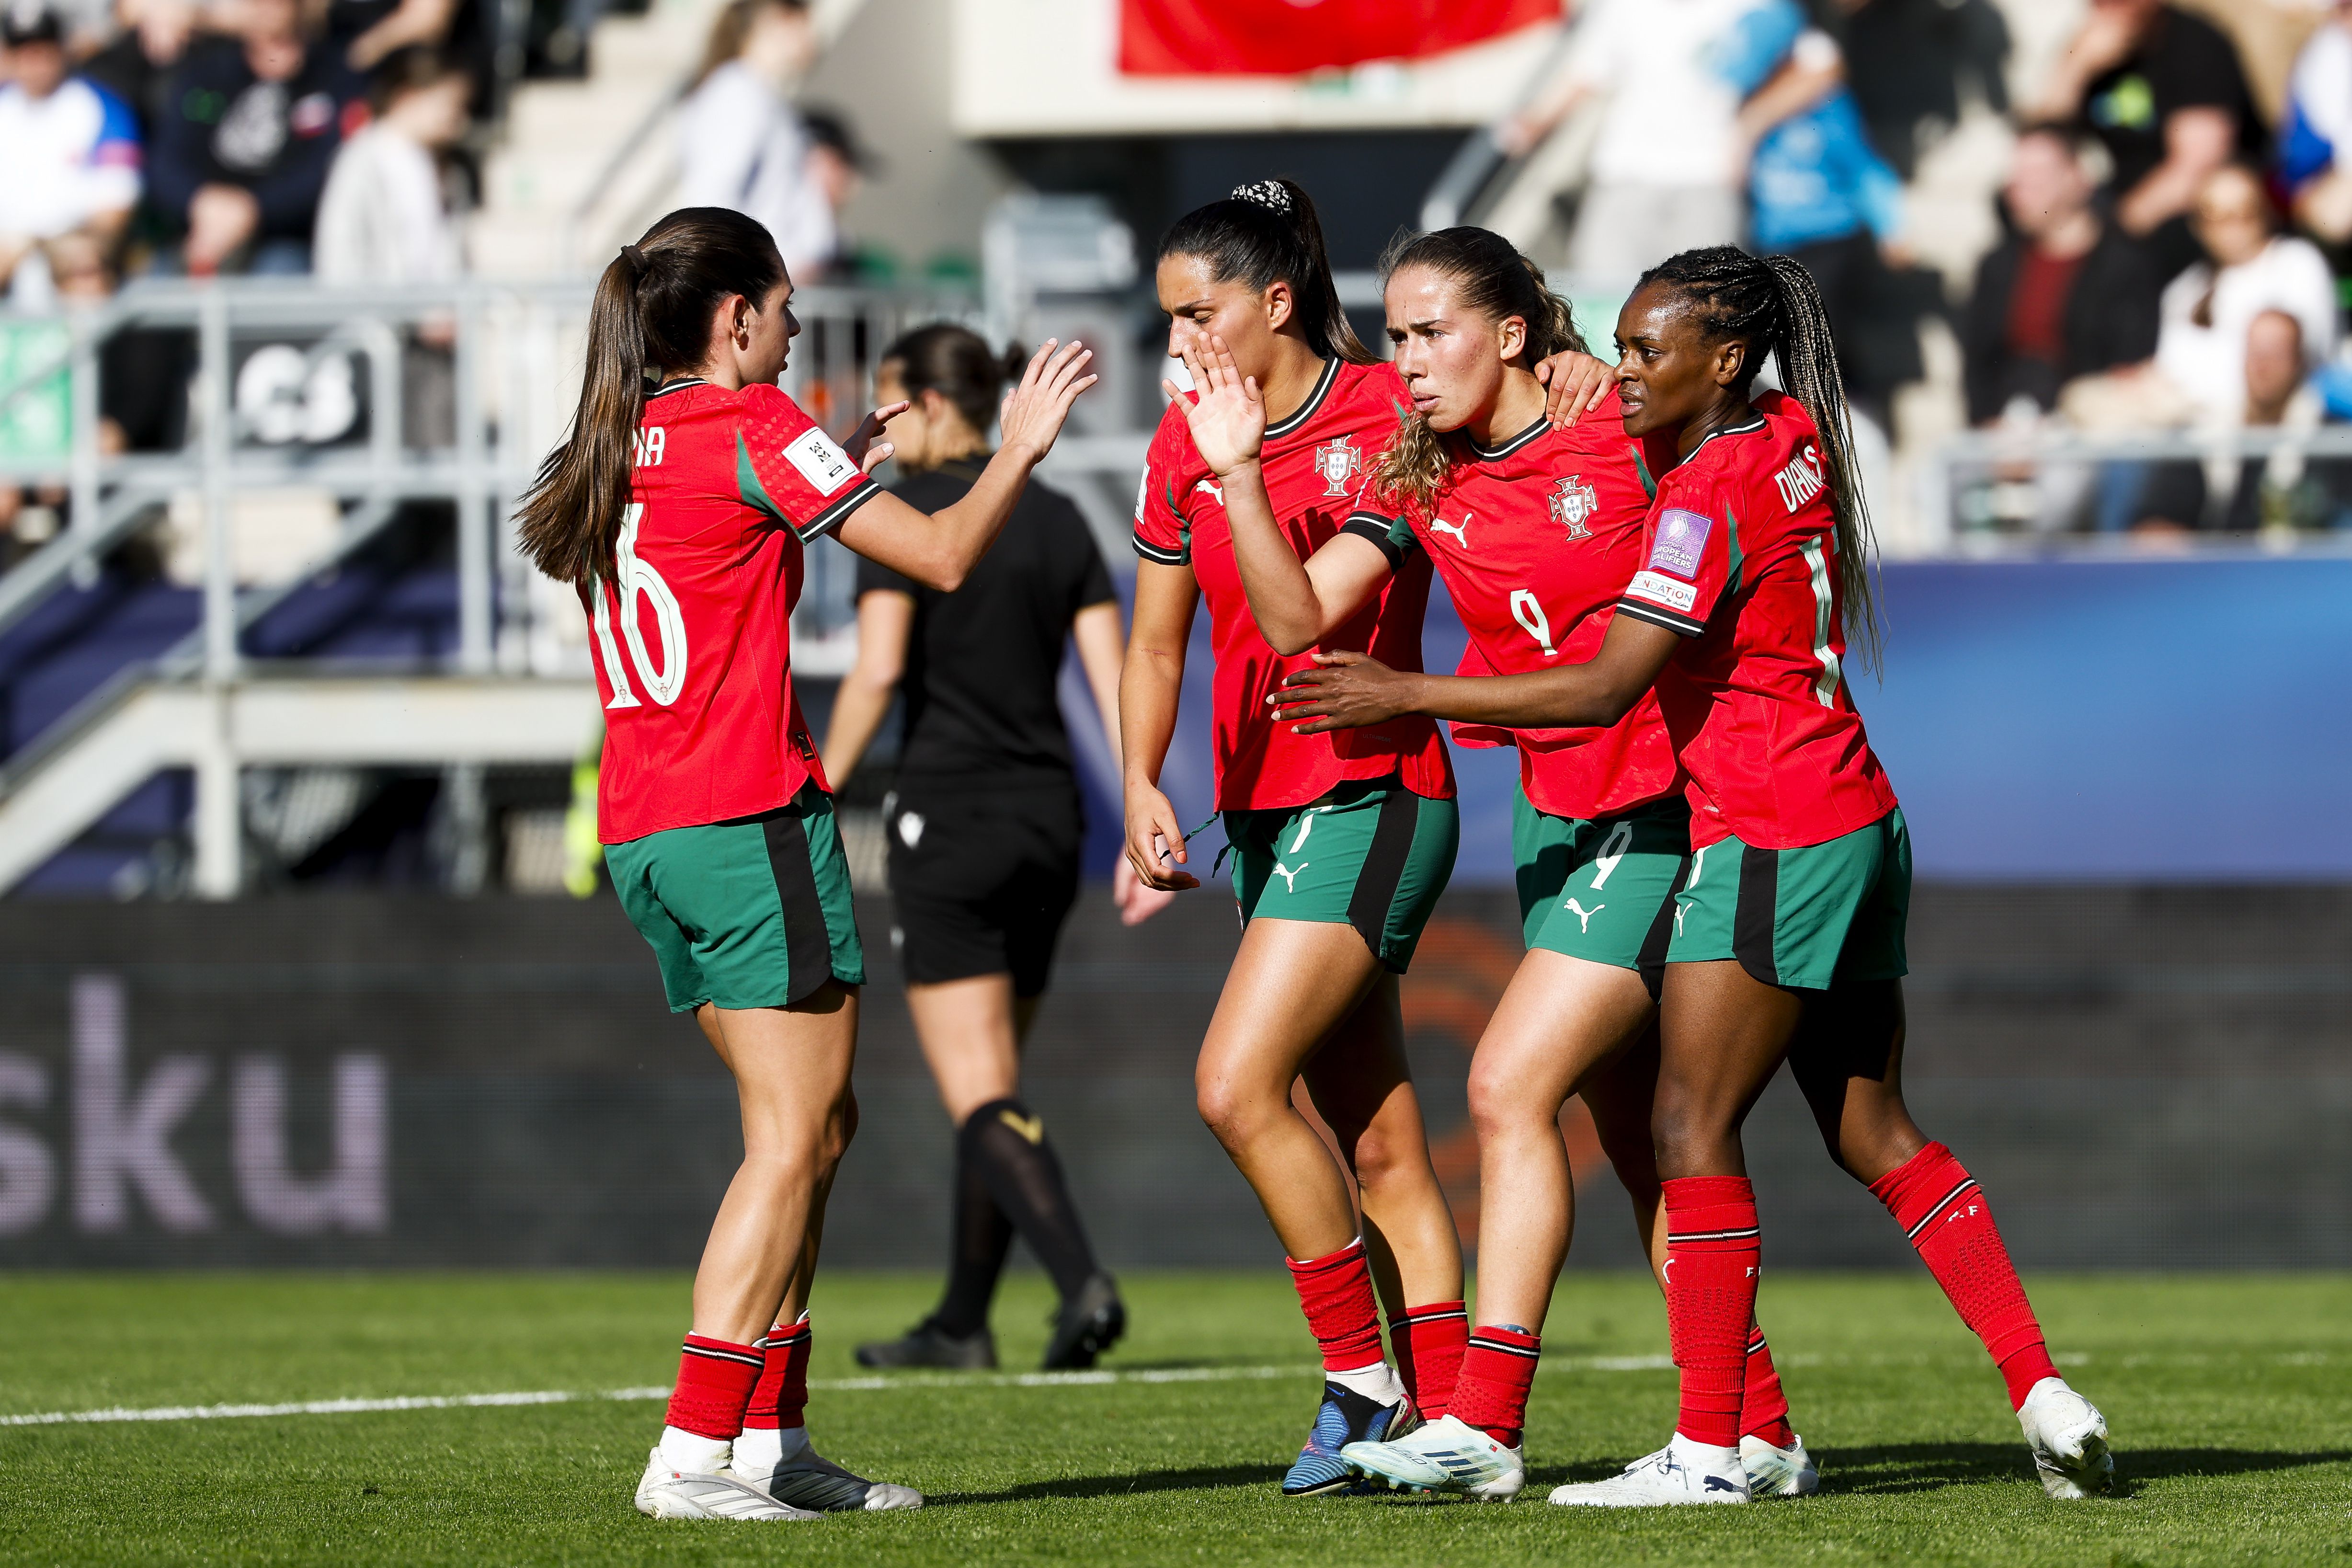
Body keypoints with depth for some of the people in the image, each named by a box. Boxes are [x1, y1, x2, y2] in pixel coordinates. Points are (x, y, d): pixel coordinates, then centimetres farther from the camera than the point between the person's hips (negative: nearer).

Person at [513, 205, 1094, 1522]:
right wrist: (1021, 447, 8)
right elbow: (944, 557, -8)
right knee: (796, 1134, -7)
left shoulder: (625, 445, 14)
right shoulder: (750, 426, -9)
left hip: (647, 840, 9)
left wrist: (836, 476, 27)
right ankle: (695, 1450, -14)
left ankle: (771, 1436, 12)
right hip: (750, 820, -9)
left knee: (816, 1124, 15)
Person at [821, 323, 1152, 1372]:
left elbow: (878, 671, -16)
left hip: (948, 822, -6)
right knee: (992, 1082, 17)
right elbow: (1114, 678, 4)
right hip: (1049, 823, 6)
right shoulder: (1059, 521, 10)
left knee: (981, 1099, -7)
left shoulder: (908, 512, -6)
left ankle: (1082, 1280, -27)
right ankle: (962, 1325, 23)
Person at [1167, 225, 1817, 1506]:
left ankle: (1484, 1422, -14)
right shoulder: (1417, 483, 5)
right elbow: (1297, 617, -4)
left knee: (1511, 1088, -15)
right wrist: (1239, 475, -15)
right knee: (1641, 1144, 9)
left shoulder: (1620, 425, -11)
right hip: (1556, 817, 7)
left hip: (1666, 808, -7)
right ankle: (1758, 1430, 17)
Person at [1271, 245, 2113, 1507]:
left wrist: (1406, 695, -18)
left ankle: (1708, 1449, -8)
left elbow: (1604, 691, -21)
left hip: (1768, 838, -9)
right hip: (1859, 825, 9)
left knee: (1691, 1129, -6)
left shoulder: (1706, 495, -17)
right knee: (1873, 1132, 12)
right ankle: (2042, 1391, 8)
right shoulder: (1795, 441, 8)